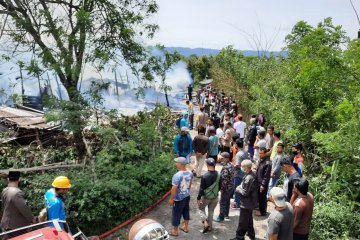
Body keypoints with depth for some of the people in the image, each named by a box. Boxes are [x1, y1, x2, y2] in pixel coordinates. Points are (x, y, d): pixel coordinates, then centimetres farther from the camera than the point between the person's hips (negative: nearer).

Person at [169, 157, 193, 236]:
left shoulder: (177, 175, -31)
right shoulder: (190, 173, -9)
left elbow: (174, 189, -23)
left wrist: (171, 199, -10)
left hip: (179, 199, -7)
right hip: (187, 196, 7)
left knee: (176, 214, 12)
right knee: (186, 212, 24)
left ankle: (175, 231, 29)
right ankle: (186, 227, 43)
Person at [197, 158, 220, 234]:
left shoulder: (205, 176, -24)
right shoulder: (218, 175, -11)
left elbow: (201, 189, -19)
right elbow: (220, 186, 3)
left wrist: (198, 198, -8)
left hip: (206, 197, -4)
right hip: (215, 197, 4)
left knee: (201, 208, 20)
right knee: (211, 211, 21)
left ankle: (205, 223, 4)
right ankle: (210, 226, 30)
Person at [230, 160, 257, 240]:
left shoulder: (248, 178, -31)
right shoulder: (251, 174, -1)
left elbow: (245, 192, -27)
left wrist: (238, 189, -12)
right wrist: (240, 187, -1)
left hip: (246, 203, -10)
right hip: (249, 202, 10)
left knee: (243, 221, 6)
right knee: (249, 219, 26)